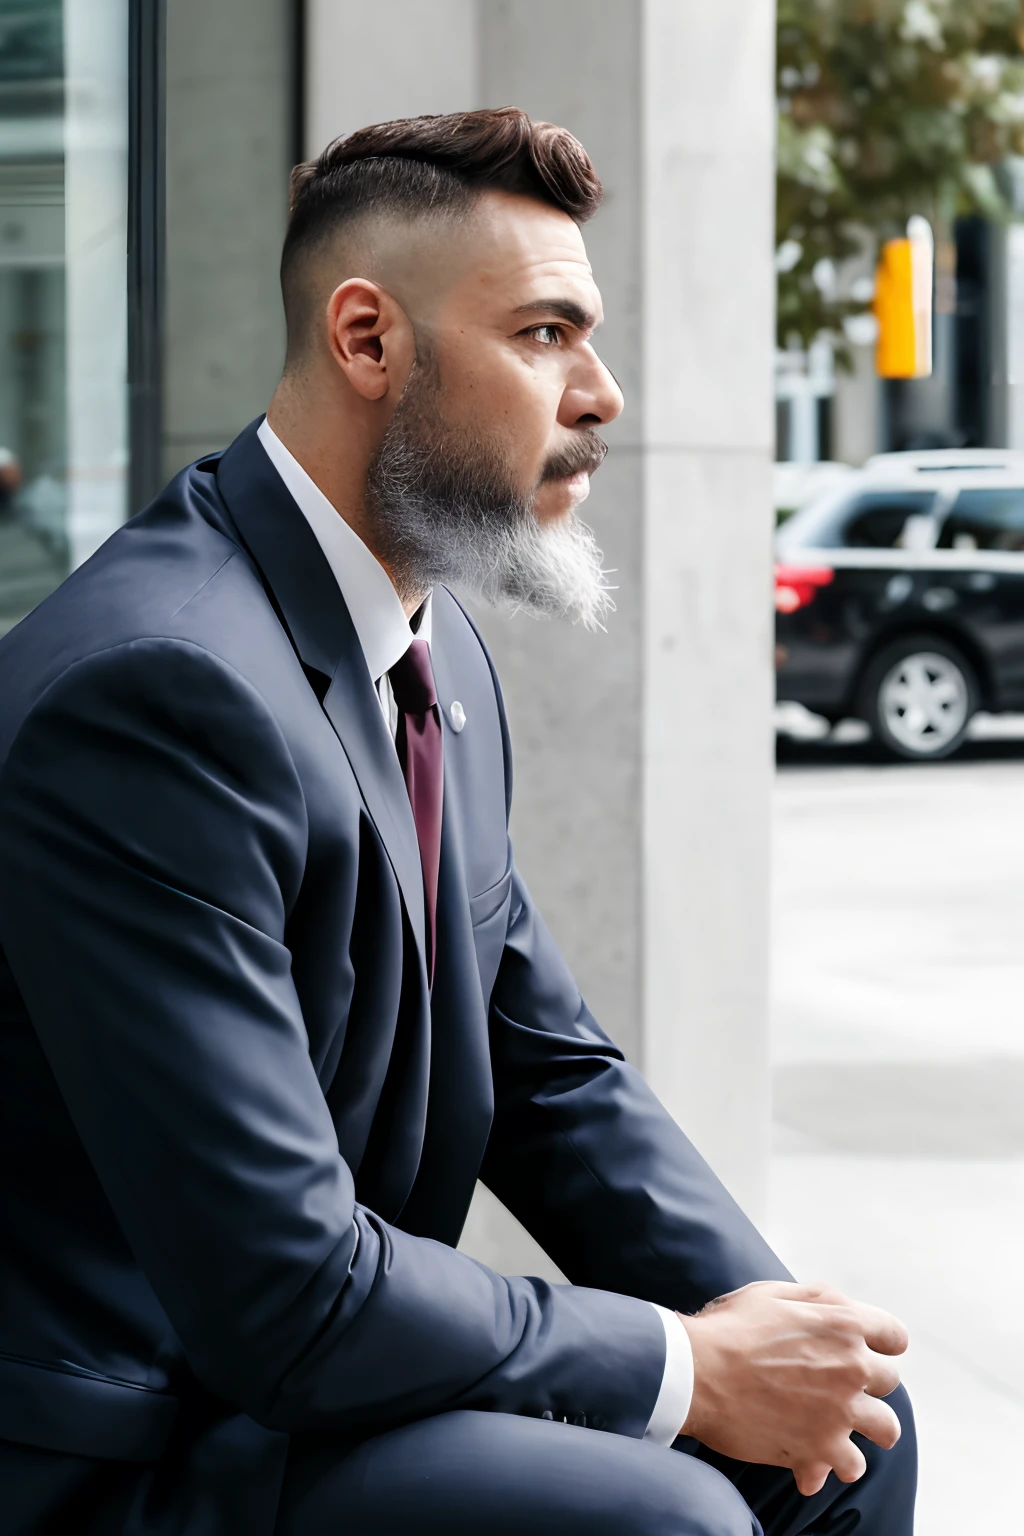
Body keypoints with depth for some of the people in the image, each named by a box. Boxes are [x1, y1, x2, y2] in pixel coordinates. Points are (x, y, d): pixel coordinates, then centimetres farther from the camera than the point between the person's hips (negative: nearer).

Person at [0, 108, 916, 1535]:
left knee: (854, 1420, 6)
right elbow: (280, 1295, -27)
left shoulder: (443, 657, 7)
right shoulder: (161, 685, -25)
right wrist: (686, 1366, -17)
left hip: (320, 1353, 9)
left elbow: (550, 1068, 12)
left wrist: (753, 1309, -5)